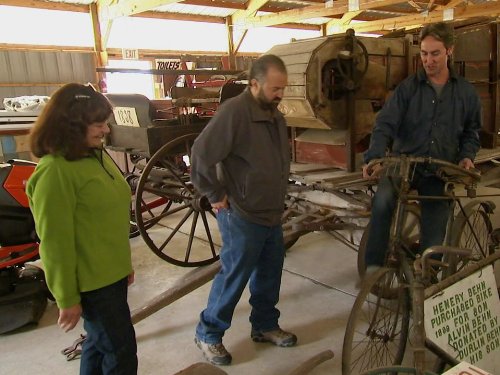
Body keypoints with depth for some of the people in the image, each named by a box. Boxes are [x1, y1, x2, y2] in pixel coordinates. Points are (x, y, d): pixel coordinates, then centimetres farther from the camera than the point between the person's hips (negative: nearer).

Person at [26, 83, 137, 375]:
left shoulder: (97, 156, 5)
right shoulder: (55, 172, -23)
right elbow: (55, 242, -20)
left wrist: (125, 263, 18)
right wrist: (67, 299, -14)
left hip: (112, 273, 8)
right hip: (92, 281, -8)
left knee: (99, 344, 23)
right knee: (121, 351, 6)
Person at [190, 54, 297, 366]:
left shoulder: (275, 115, 9)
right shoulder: (234, 111, -20)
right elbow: (202, 154, -24)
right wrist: (215, 194, -17)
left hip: (272, 213, 8)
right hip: (242, 216, -8)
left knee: (269, 274, 18)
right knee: (234, 277, 3)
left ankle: (265, 325, 37)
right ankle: (208, 334, 23)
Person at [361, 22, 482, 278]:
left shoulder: (466, 92, 7)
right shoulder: (408, 88, -1)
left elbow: (472, 132, 17)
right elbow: (385, 125, -10)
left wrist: (466, 156, -4)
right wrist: (374, 158, -27)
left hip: (439, 173, 3)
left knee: (433, 240, 5)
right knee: (382, 201, -34)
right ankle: (373, 266, -21)